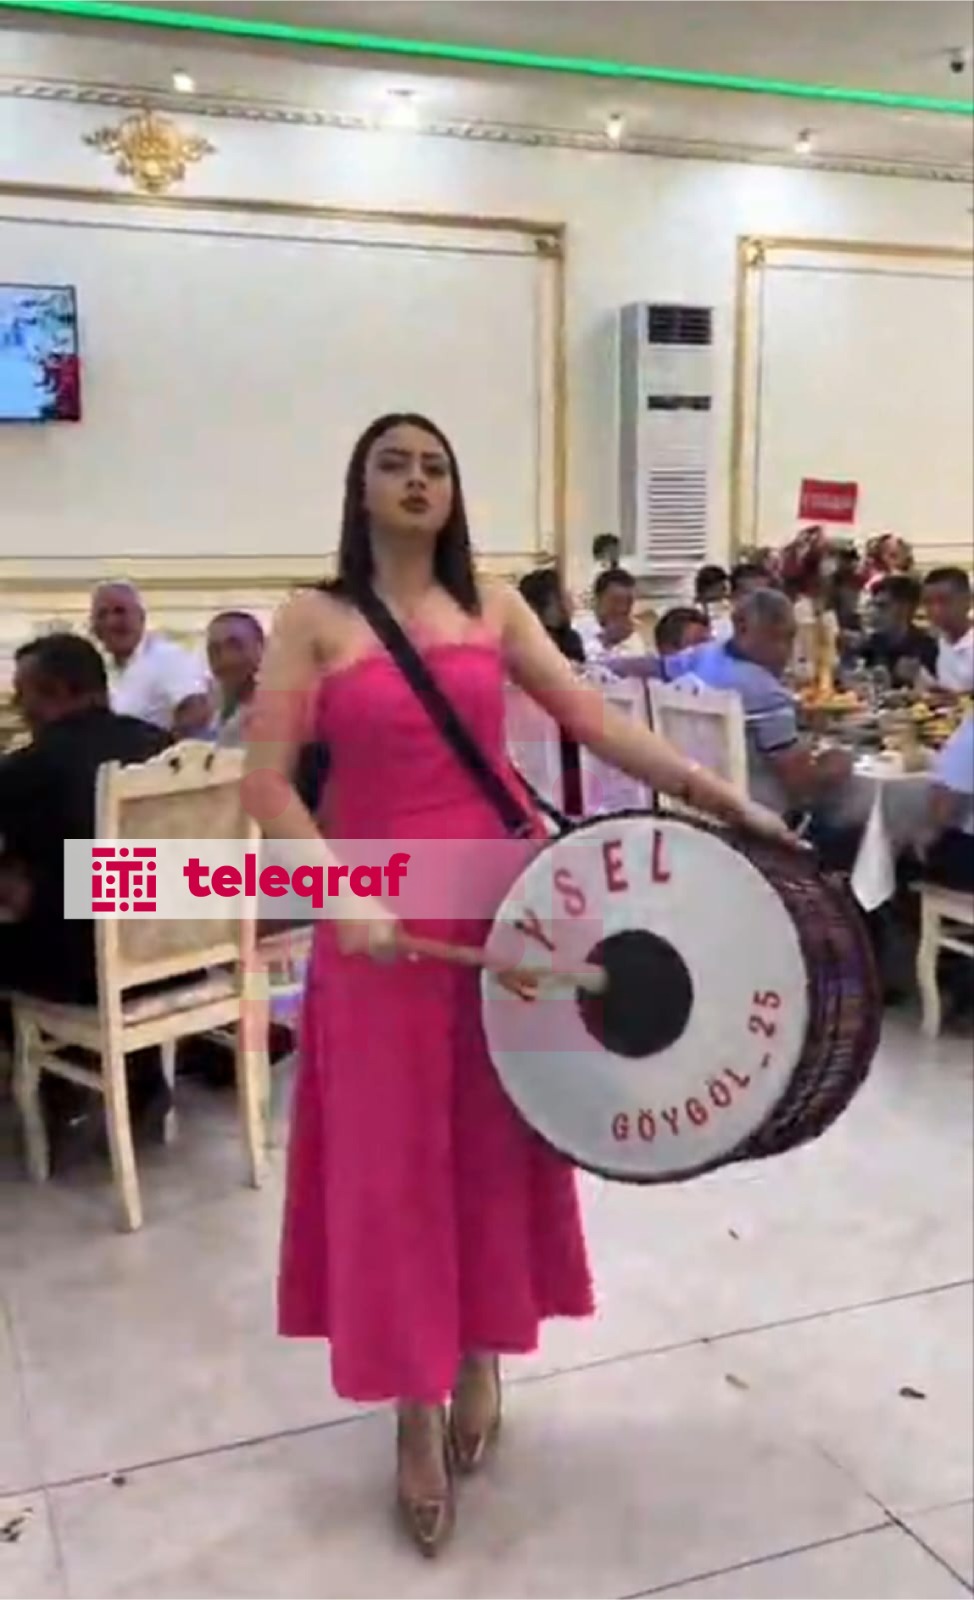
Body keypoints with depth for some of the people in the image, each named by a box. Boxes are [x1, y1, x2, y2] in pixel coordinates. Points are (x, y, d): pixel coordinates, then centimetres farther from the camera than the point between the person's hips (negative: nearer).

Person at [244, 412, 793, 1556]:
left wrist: (718, 796, -10)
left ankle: (482, 1355, 34)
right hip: (378, 917, -2)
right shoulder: (312, 621, -2)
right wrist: (342, 901, -22)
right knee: (392, 1157, 4)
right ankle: (416, 1415, 20)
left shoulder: (492, 605, 7)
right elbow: (267, 786, -9)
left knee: (497, 1141, 12)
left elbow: (589, 717, 0)